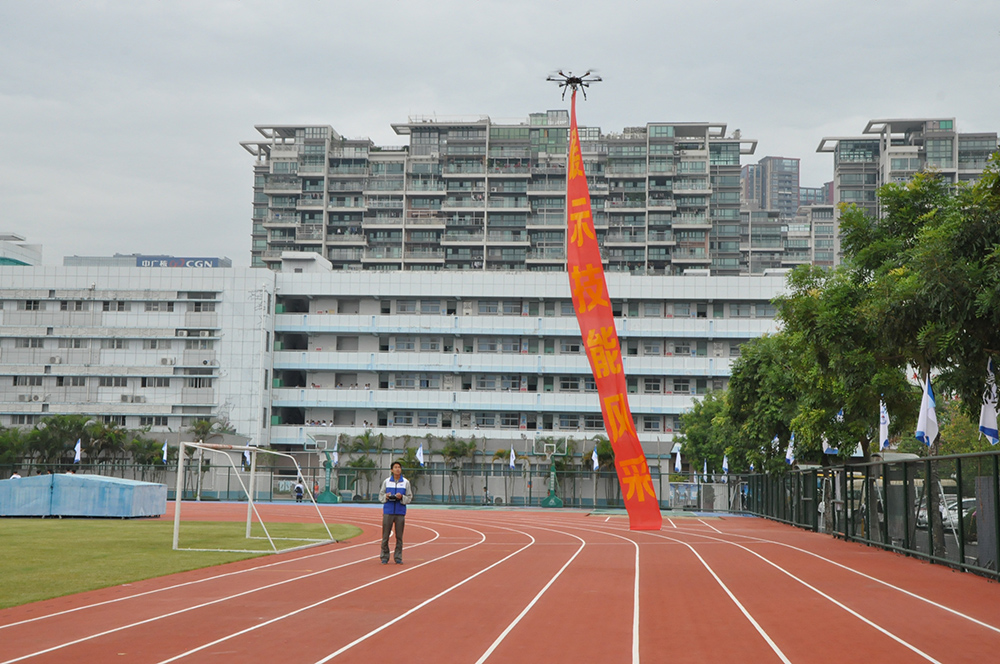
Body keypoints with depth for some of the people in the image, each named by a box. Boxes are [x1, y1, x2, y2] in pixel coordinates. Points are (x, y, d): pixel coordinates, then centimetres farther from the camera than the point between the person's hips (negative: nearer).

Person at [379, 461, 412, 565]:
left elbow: (409, 498, 5)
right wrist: (386, 496, -12)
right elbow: (380, 496, 9)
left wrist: (402, 497, -13)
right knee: (385, 536, -1)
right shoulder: (386, 481, 7)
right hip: (388, 512, 0)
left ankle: (398, 558, 7)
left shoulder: (406, 482, 6)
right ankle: (384, 558, 6)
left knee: (399, 537, 0)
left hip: (400, 513, 0)